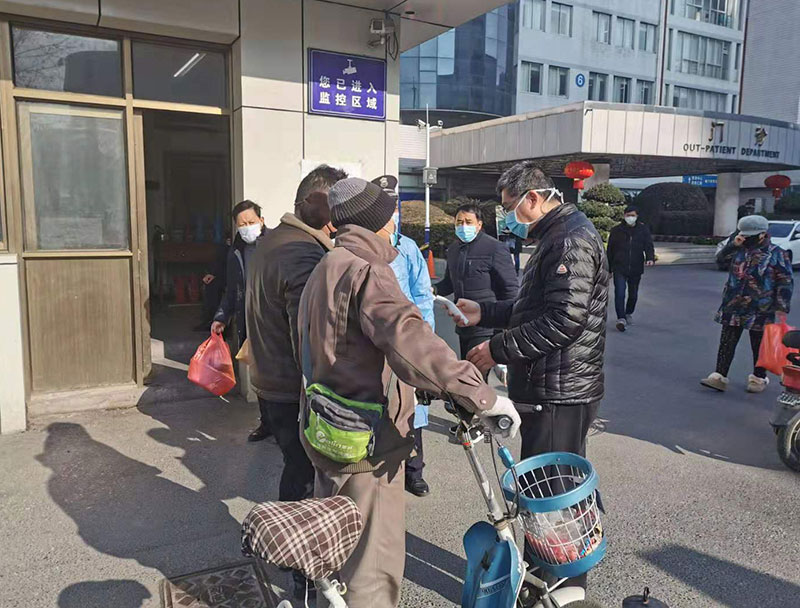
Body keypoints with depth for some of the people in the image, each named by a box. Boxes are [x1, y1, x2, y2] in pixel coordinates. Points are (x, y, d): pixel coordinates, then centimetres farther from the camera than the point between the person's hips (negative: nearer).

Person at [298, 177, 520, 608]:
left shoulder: (324, 269, 12)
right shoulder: (365, 271, -21)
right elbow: (408, 340, -38)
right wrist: (480, 395, -40)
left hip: (326, 433, 10)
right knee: (374, 563, 6)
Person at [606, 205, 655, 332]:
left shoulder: (643, 230, 4)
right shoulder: (616, 230, 1)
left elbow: (649, 246, -1)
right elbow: (610, 250, 6)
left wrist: (650, 258, -23)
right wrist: (609, 269, 7)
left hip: (636, 269, 2)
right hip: (619, 269, -2)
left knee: (633, 295, 15)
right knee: (619, 294, -16)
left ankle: (629, 314, 38)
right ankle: (621, 319, -15)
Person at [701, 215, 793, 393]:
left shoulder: (777, 255, -6)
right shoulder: (740, 249, 7)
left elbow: (785, 283, -6)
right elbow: (720, 259, 5)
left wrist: (781, 308, -11)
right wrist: (732, 245, -8)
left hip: (759, 311, -4)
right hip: (733, 308, 4)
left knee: (758, 346, 10)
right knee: (727, 343, 3)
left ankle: (759, 378, 26)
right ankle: (719, 376, 7)